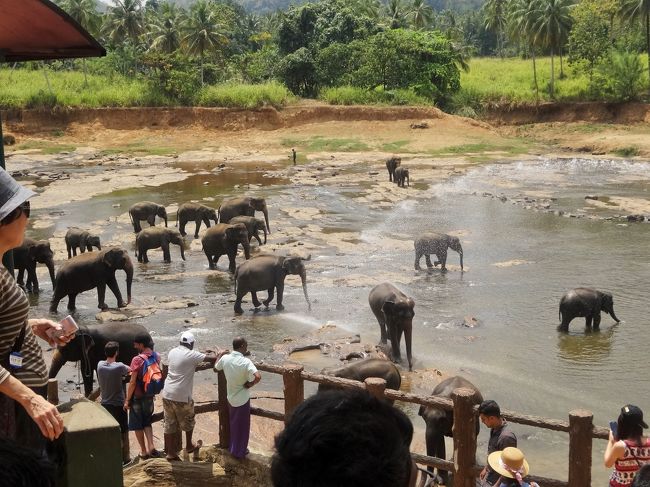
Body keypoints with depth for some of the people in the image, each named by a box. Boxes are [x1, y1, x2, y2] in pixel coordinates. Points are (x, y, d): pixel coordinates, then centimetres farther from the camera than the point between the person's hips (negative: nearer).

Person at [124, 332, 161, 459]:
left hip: (137, 397, -5)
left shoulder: (137, 359, -20)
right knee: (147, 422, 20)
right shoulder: (156, 357, -2)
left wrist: (127, 400, -11)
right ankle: (151, 448, 7)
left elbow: (133, 382, -19)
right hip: (150, 396, 5)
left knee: (137, 425, 11)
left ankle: (144, 452, 16)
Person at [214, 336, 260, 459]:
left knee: (234, 424, 25)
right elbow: (258, 377, -37)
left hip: (231, 397, 5)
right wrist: (250, 384, -17)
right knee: (242, 426, 14)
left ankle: (233, 448, 39)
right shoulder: (246, 361, -25)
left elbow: (215, 369, 11)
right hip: (242, 398, -5)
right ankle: (239, 452, 26)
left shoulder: (225, 358, -10)